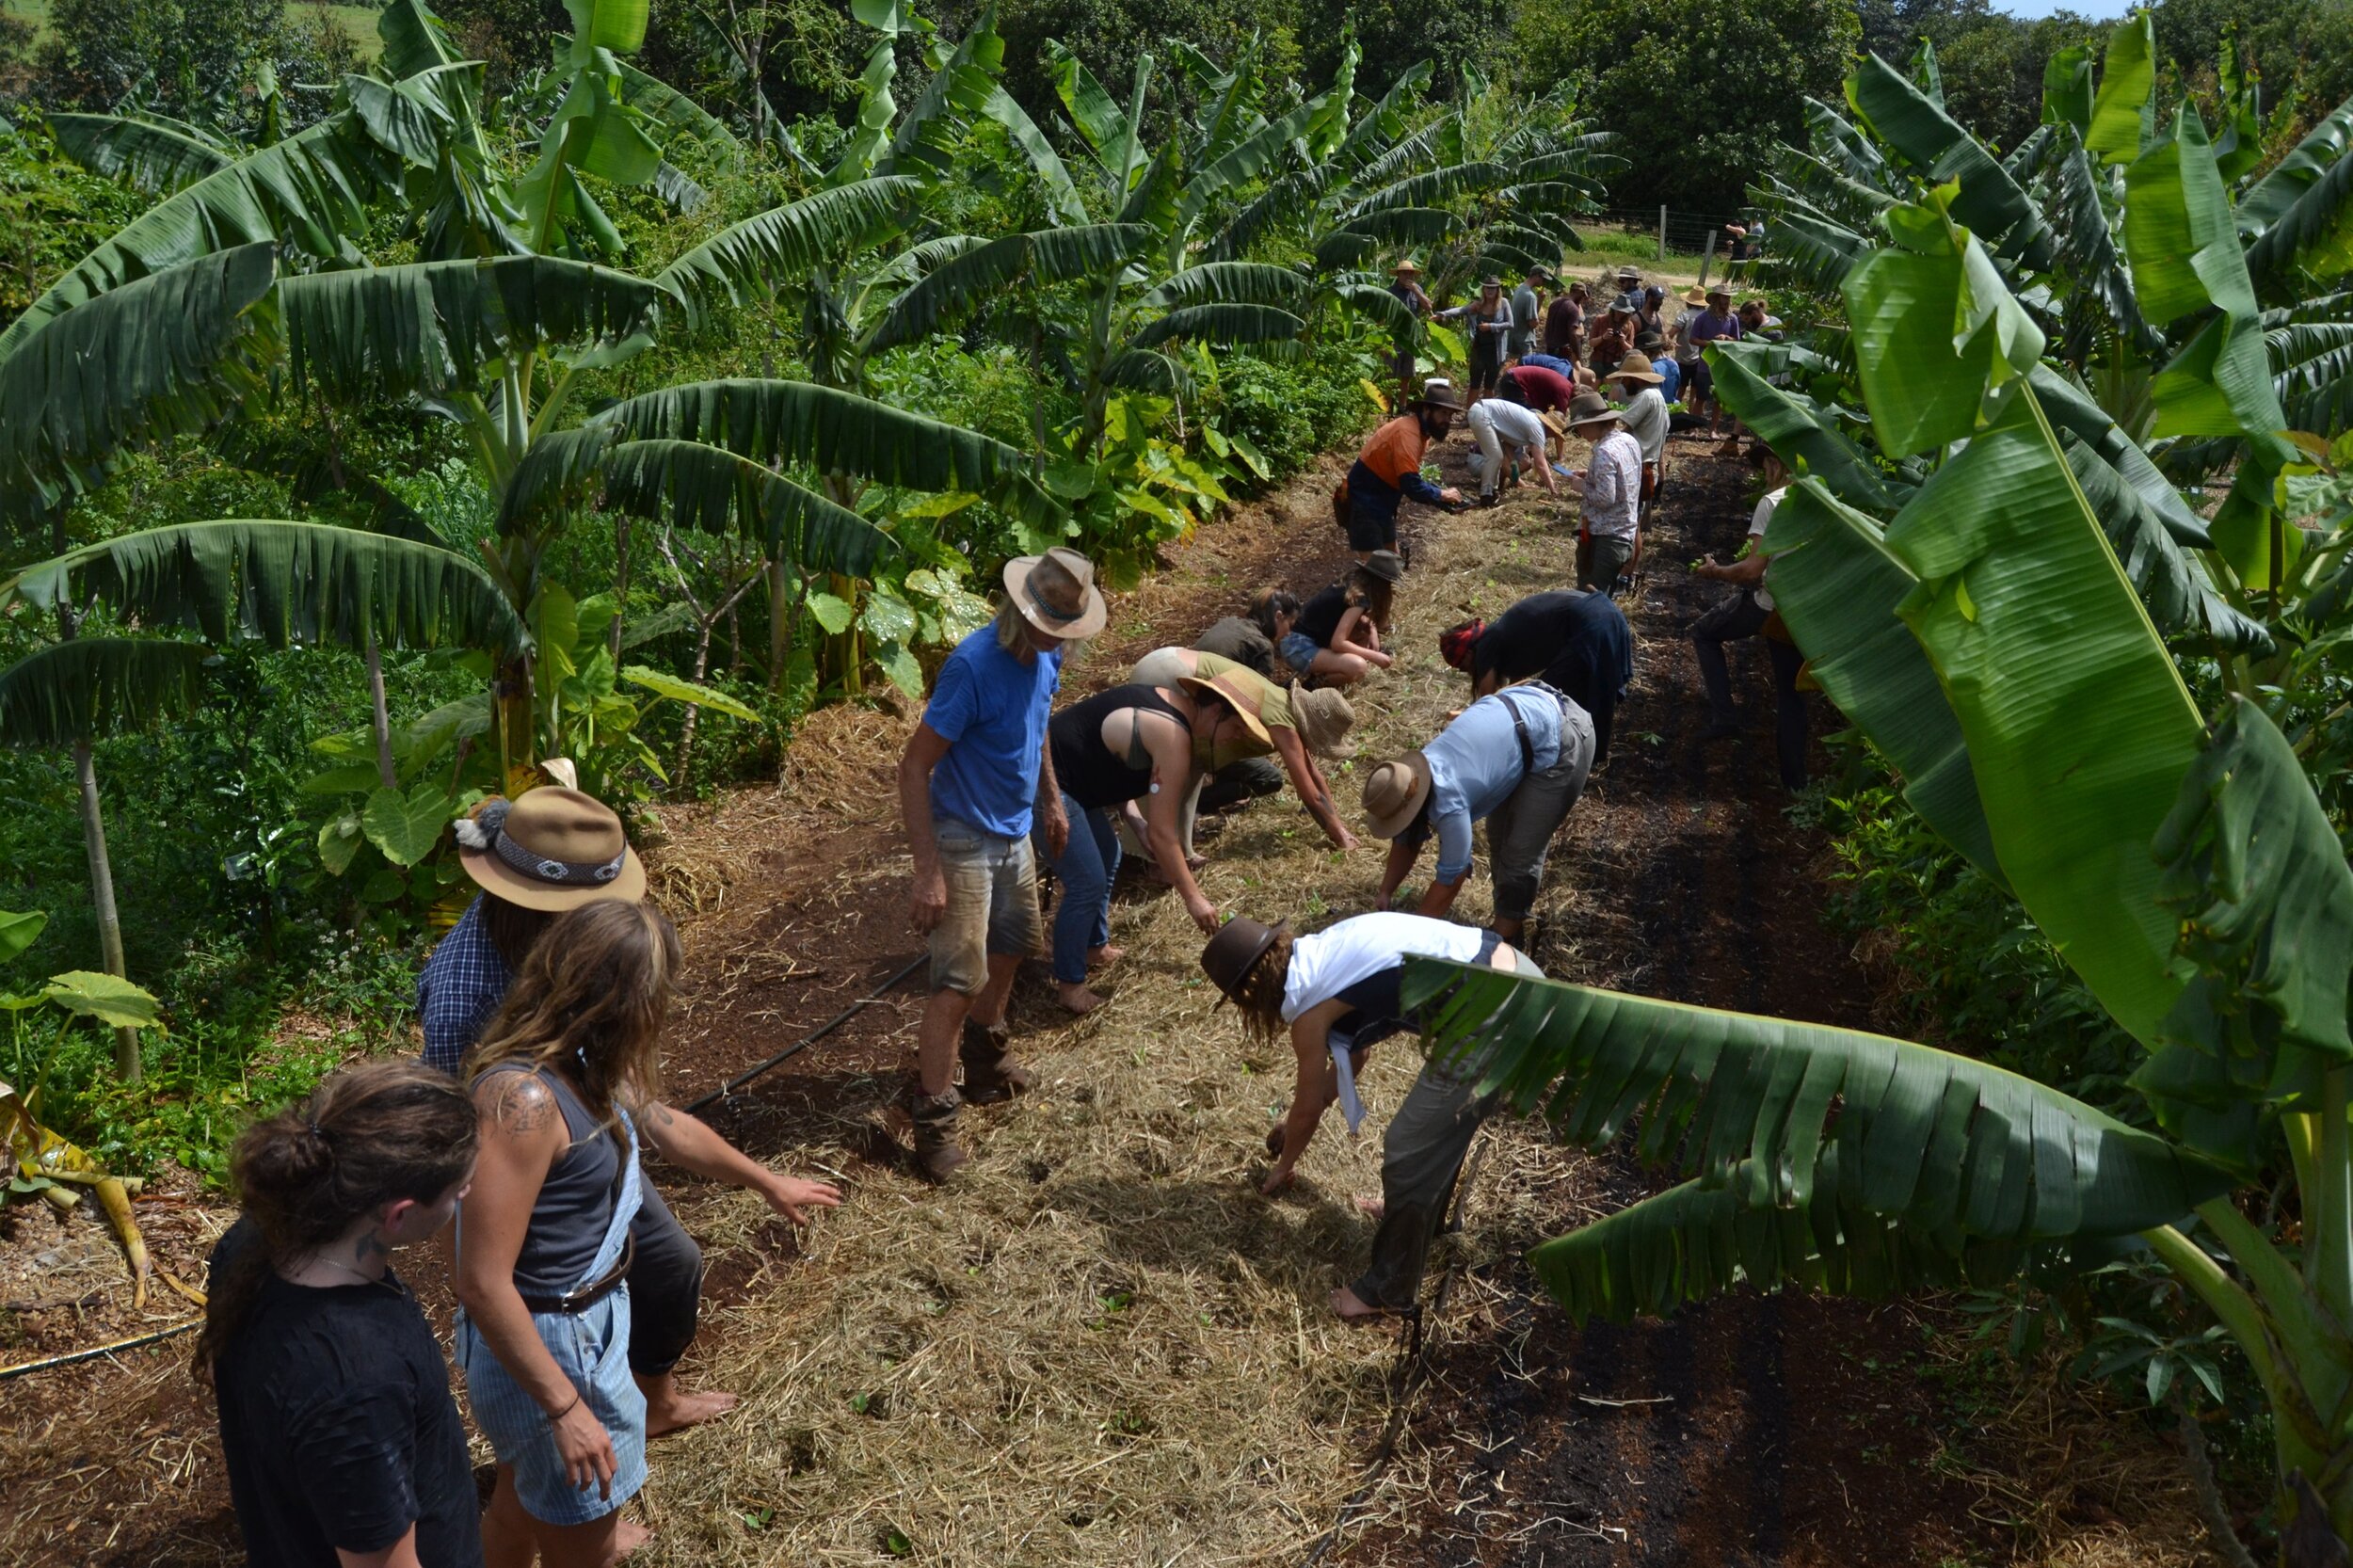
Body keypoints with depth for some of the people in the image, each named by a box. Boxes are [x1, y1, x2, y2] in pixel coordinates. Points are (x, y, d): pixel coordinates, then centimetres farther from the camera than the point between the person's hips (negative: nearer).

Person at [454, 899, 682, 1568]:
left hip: (585, 1319, 9)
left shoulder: (576, 1063, -6)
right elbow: (483, 1284, -30)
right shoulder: (523, 1099, -32)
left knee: (520, 1503, 31)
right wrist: (565, 1407, -24)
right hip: (547, 1345, -8)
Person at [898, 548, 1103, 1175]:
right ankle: (933, 1115, 4)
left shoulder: (1046, 655, -3)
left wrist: (1051, 800, 22)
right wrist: (929, 872, -28)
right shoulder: (974, 666, -28)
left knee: (1011, 945, 24)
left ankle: (982, 1052, 46)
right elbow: (914, 767, -25)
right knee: (959, 979, -8)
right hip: (963, 840, -8)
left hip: (1014, 833, 8)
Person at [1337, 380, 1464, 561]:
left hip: (1380, 501, 10)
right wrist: (1442, 495, -17)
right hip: (1365, 501, -10)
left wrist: (1439, 494, -4)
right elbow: (1411, 484, -31)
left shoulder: (1420, 430, 6)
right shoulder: (1408, 433, -25)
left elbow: (1412, 479, 11)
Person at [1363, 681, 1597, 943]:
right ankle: (1511, 915, 34)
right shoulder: (1413, 775, -3)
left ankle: (1503, 938, 13)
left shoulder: (1448, 802, -28)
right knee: (1500, 835, 17)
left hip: (1559, 739, -9)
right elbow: (1406, 840, 13)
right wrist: (1384, 896, 11)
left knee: (1520, 851, -4)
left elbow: (1450, 879, -17)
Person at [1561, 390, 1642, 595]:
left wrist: (1582, 487, -9)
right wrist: (1590, 476, 12)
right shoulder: (1629, 441, 6)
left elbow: (1605, 498, -24)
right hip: (1628, 534, 9)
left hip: (1605, 538, -9)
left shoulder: (1604, 451, -21)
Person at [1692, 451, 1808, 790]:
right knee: (1790, 692, 17)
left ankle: (1723, 715, 9)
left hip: (1768, 604, -6)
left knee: (1704, 632, 20)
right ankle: (1794, 781, 21)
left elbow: (1752, 570, -19)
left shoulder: (1773, 502, -14)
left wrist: (1715, 572, -1)